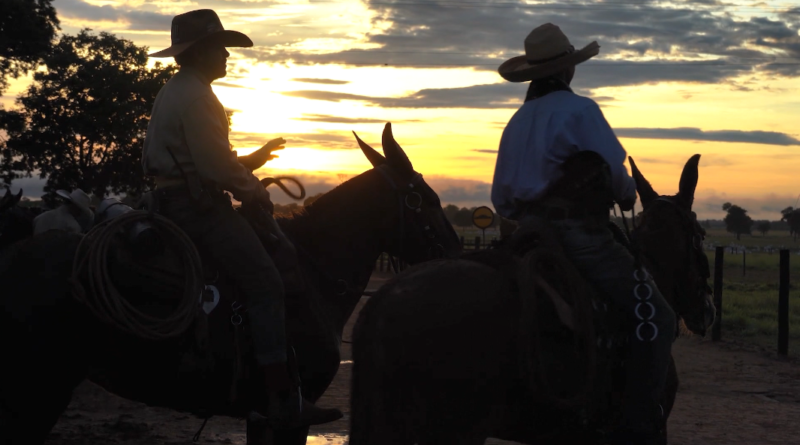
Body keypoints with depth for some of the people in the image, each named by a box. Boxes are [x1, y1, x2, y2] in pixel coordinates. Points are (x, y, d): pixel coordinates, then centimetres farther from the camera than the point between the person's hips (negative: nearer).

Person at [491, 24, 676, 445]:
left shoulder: (518, 121, 16)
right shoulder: (580, 110, -8)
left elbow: (501, 199, 18)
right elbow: (614, 173, -12)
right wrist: (628, 194, 8)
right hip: (579, 234, -9)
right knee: (654, 316, -8)